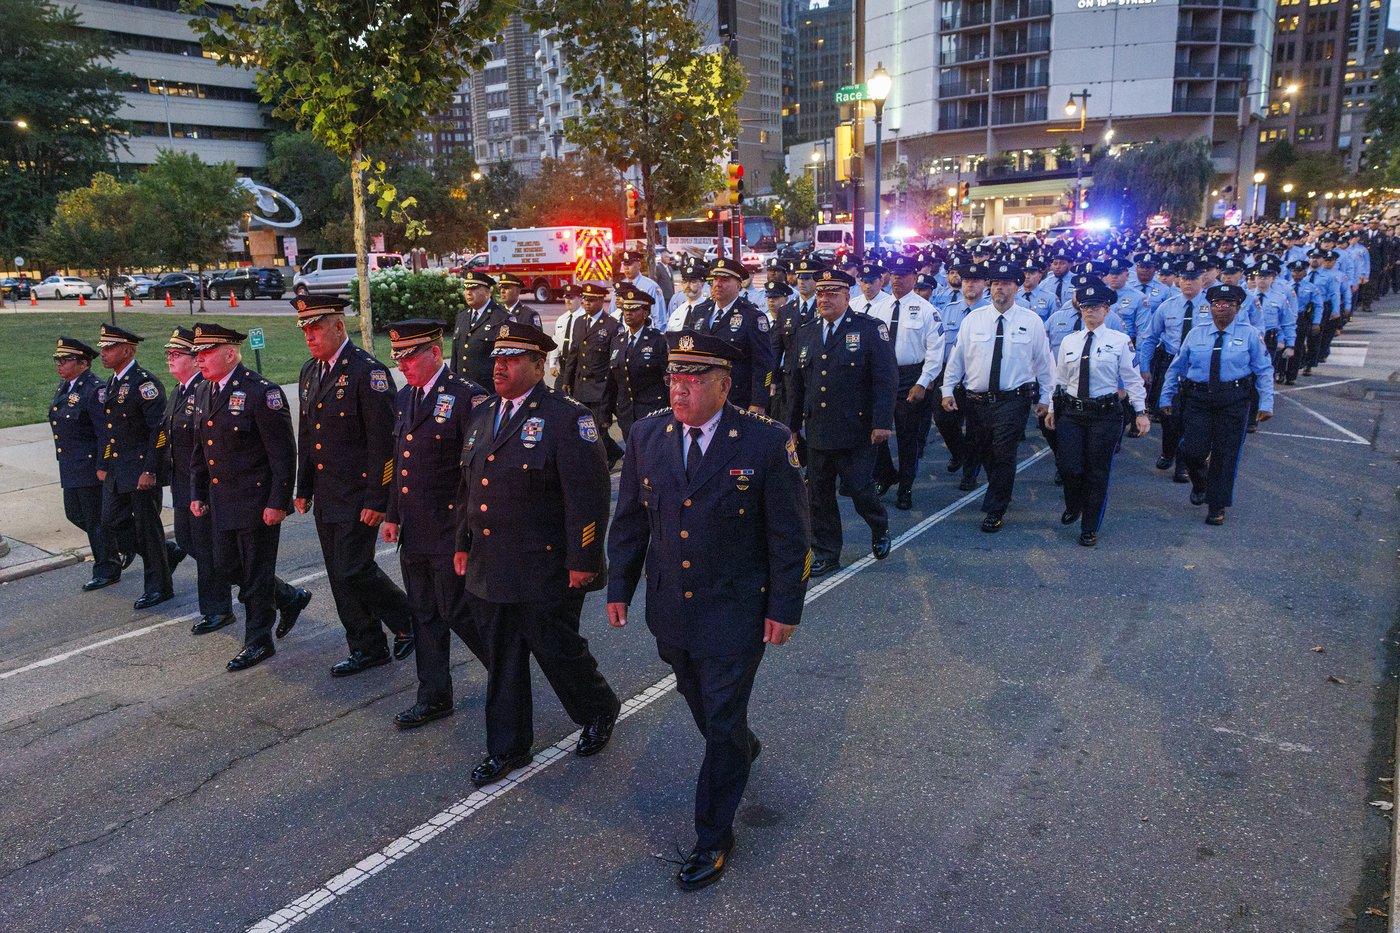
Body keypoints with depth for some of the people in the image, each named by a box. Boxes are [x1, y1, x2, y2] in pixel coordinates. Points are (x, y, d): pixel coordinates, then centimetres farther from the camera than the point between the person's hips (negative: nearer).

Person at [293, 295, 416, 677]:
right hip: (325, 497, 8)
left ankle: (407, 619, 16)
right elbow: (306, 436, 19)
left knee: (353, 571, -8)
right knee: (339, 574, 11)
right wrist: (303, 488, 17)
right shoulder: (310, 372, 12)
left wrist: (378, 500, -19)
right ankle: (367, 649, 24)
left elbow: (383, 442, -17)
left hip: (358, 495, -8)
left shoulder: (368, 371, -14)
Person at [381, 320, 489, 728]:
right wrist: (392, 515, 17)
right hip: (413, 533, 8)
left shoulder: (467, 397, -15)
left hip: (451, 533, -8)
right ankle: (434, 697, 27)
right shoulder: (404, 397, 11)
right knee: (424, 615, 14)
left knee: (456, 612, 0)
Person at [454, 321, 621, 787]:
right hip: (487, 569, 7)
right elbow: (468, 484, 20)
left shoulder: (567, 417, -12)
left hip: (544, 570, -6)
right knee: (501, 660, 14)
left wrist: (583, 561, -18)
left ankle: (600, 711, 35)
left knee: (557, 649, 7)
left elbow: (589, 495, -16)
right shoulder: (481, 415, 11)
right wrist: (463, 543, 19)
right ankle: (507, 747, 30)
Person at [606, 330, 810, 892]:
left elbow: (789, 534, -10)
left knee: (722, 722, 4)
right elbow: (630, 519, 7)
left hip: (735, 612, -5)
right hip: (670, 608, 5)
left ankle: (713, 839, 23)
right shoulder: (647, 436, -3)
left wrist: (785, 608, -10)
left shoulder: (767, 442, -15)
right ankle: (742, 750, 56)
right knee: (697, 700, 24)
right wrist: (619, 588, 7)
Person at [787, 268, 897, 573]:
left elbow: (885, 379, -9)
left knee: (860, 490, 2)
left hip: (856, 431, -5)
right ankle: (826, 554, 22)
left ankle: (880, 529, 33)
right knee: (819, 496, 9)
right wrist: (792, 424, 15)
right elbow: (797, 383, 16)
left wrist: (882, 422, -15)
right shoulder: (806, 333, 11)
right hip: (817, 431, 5)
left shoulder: (870, 329, -4)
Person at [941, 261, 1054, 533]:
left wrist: (1044, 397, 8)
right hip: (976, 399, 3)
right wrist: (947, 390, 3)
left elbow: (1043, 361, 7)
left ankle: (995, 511, 6)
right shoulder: (973, 318, 3)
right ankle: (1001, 494, 35)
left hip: (1013, 400, -2)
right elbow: (957, 356, 7)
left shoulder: (1031, 321, 0)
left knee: (1003, 454, -6)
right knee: (985, 454, 11)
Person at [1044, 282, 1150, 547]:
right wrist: (1052, 409, 15)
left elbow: (1132, 379, -2)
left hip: (1105, 414, -2)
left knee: (1098, 473, 4)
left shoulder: (1120, 341, -2)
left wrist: (1140, 411, -6)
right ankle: (1073, 507, 30)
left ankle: (1089, 529, 18)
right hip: (1071, 412, 3)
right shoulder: (1068, 341, 8)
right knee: (1069, 467, -3)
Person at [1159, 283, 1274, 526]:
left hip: (1233, 401, -1)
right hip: (1198, 399, 1)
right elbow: (1176, 368, 12)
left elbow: (1264, 371, 2)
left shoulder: (1249, 335, 3)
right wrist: (1166, 397, 9)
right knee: (1193, 450, -10)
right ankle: (1200, 483, 25)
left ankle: (1217, 506, 17)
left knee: (1225, 454, 3)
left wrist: (1266, 404, -6)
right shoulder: (1195, 334, 7)